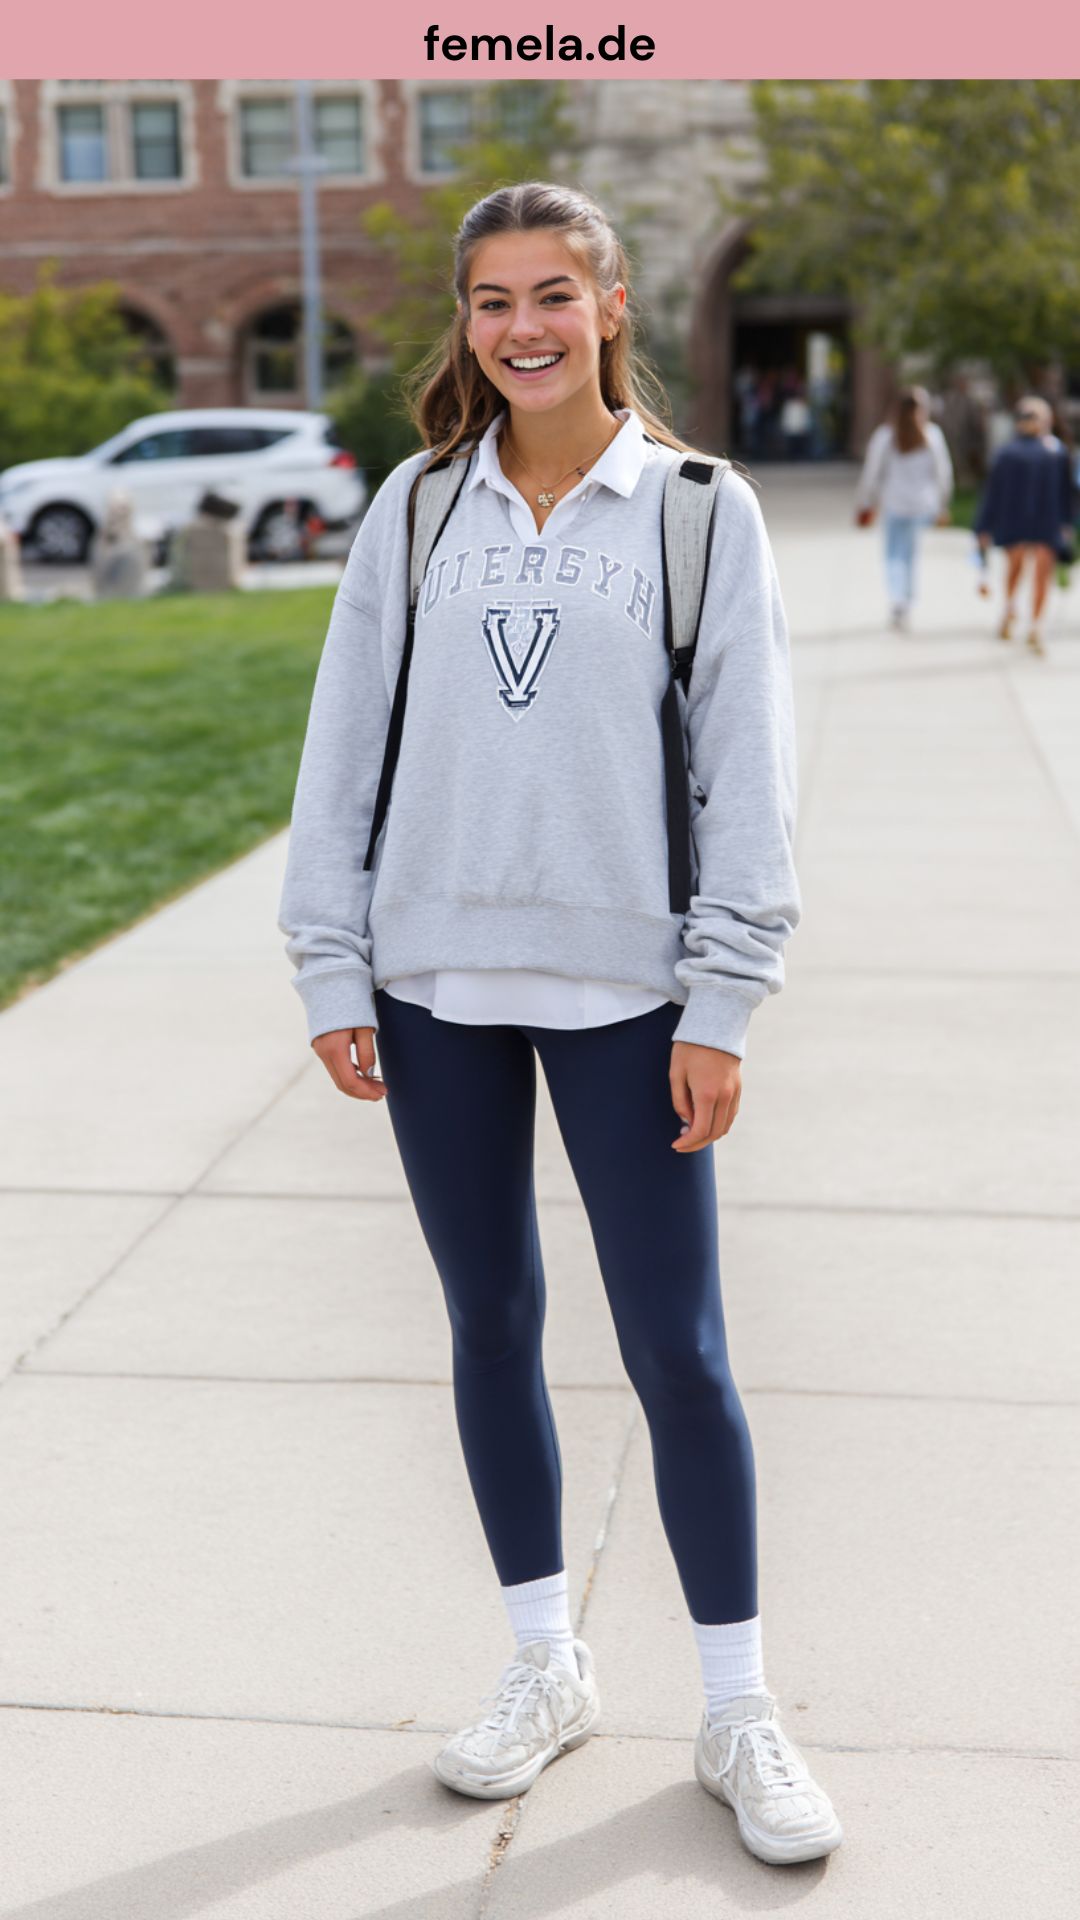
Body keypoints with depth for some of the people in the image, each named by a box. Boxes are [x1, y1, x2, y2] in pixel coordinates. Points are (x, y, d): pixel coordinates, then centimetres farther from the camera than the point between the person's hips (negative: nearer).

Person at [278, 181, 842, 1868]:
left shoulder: (701, 509, -1)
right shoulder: (417, 507, 6)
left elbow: (748, 767, -2)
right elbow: (345, 745, 7)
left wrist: (721, 1003, -6)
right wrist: (332, 971, 2)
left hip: (624, 988, -2)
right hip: (436, 980, 3)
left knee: (678, 1352, 0)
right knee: (491, 1325, 12)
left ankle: (738, 1712, 17)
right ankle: (548, 1667, 29)